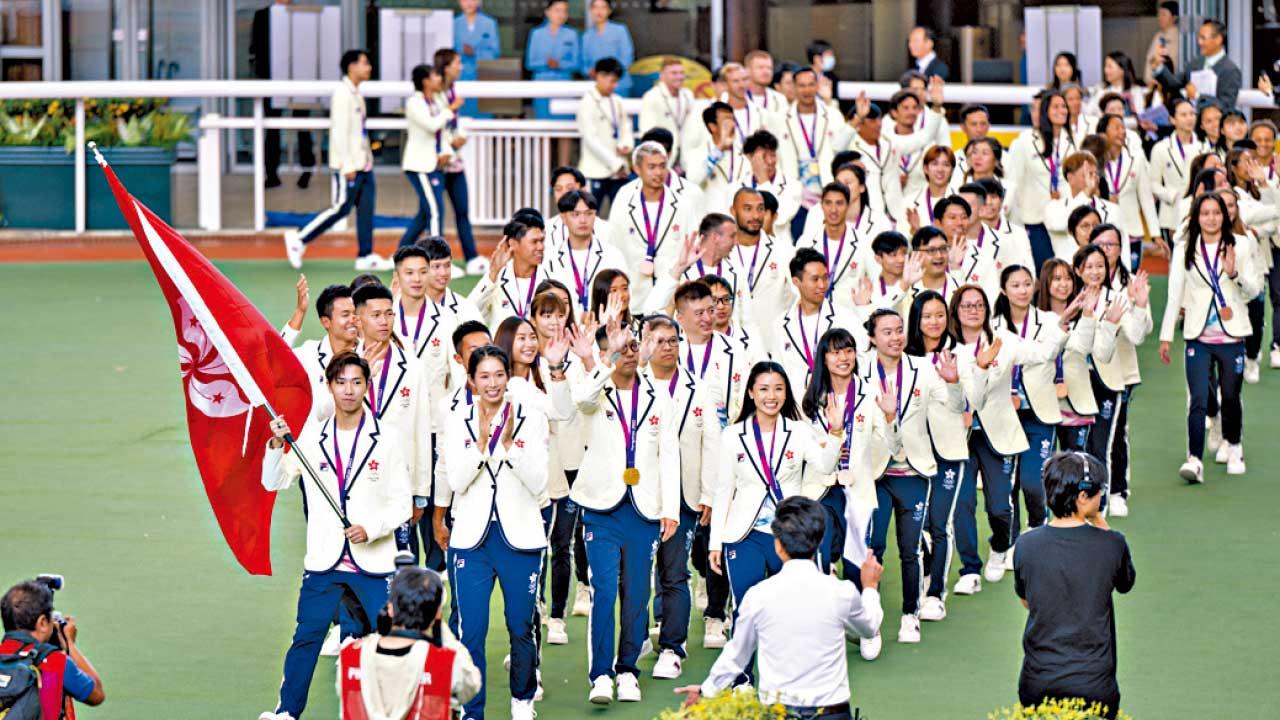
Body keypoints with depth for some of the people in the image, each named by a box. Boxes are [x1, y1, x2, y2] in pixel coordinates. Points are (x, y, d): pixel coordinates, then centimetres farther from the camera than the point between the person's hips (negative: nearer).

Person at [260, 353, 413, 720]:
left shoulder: (386, 440, -1)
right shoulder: (312, 436, 5)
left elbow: (403, 503, -1)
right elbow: (274, 482, 6)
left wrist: (371, 528, -18)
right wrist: (277, 444, -11)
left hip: (373, 561, -2)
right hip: (324, 561, 2)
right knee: (306, 638, 6)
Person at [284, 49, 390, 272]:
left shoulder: (355, 94, 15)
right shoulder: (342, 94, -14)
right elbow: (339, 131, -19)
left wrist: (366, 158, 17)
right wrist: (347, 165, -21)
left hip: (363, 163, 9)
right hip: (349, 165, -9)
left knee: (366, 209, 6)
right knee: (341, 208, -5)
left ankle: (366, 256, 8)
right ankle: (299, 240, 4)